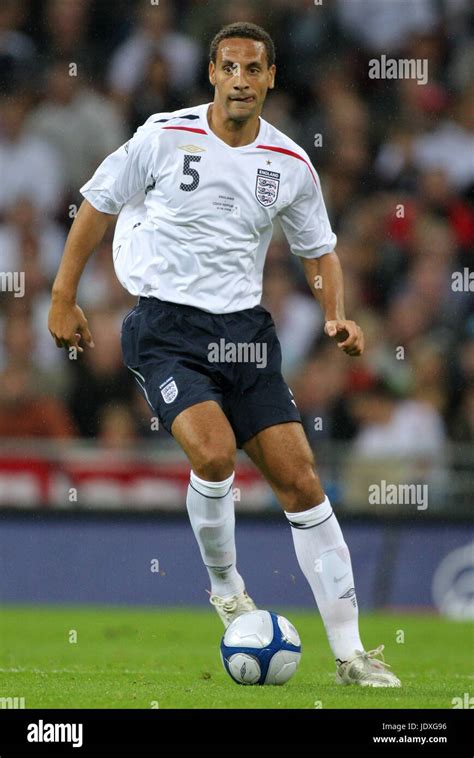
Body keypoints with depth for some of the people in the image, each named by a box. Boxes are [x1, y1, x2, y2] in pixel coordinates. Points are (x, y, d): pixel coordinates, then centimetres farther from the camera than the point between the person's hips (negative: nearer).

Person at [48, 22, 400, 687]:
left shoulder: (292, 165, 4)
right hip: (166, 327, -3)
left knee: (301, 482, -3)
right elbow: (98, 206, 5)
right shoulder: (165, 137, -6)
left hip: (245, 331, 4)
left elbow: (319, 252, 17)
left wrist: (337, 316, -1)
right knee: (215, 452, -28)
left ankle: (349, 653, 3)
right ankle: (226, 588, 0)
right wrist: (63, 298, 3)